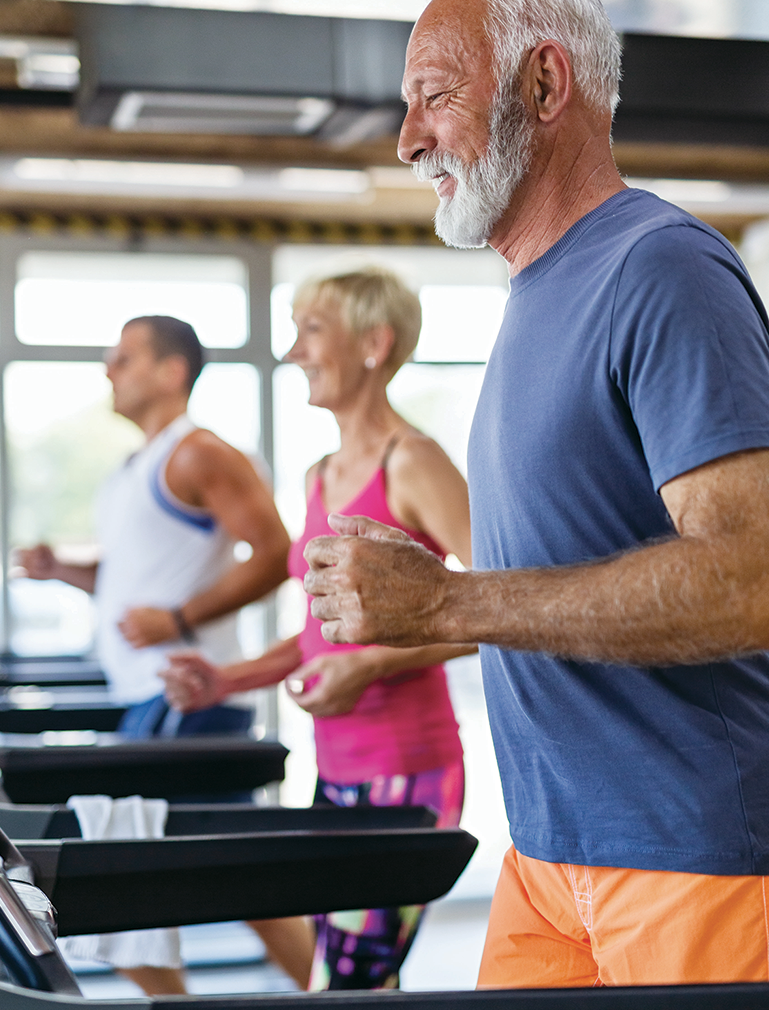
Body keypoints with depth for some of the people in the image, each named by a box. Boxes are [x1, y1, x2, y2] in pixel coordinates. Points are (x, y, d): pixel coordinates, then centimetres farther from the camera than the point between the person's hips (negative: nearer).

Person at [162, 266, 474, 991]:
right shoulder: (321, 478, 15)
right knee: (363, 995, 12)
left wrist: (372, 666, -22)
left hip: (404, 774, -8)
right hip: (336, 770, 8)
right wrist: (227, 680, 9)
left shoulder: (412, 463, -11)